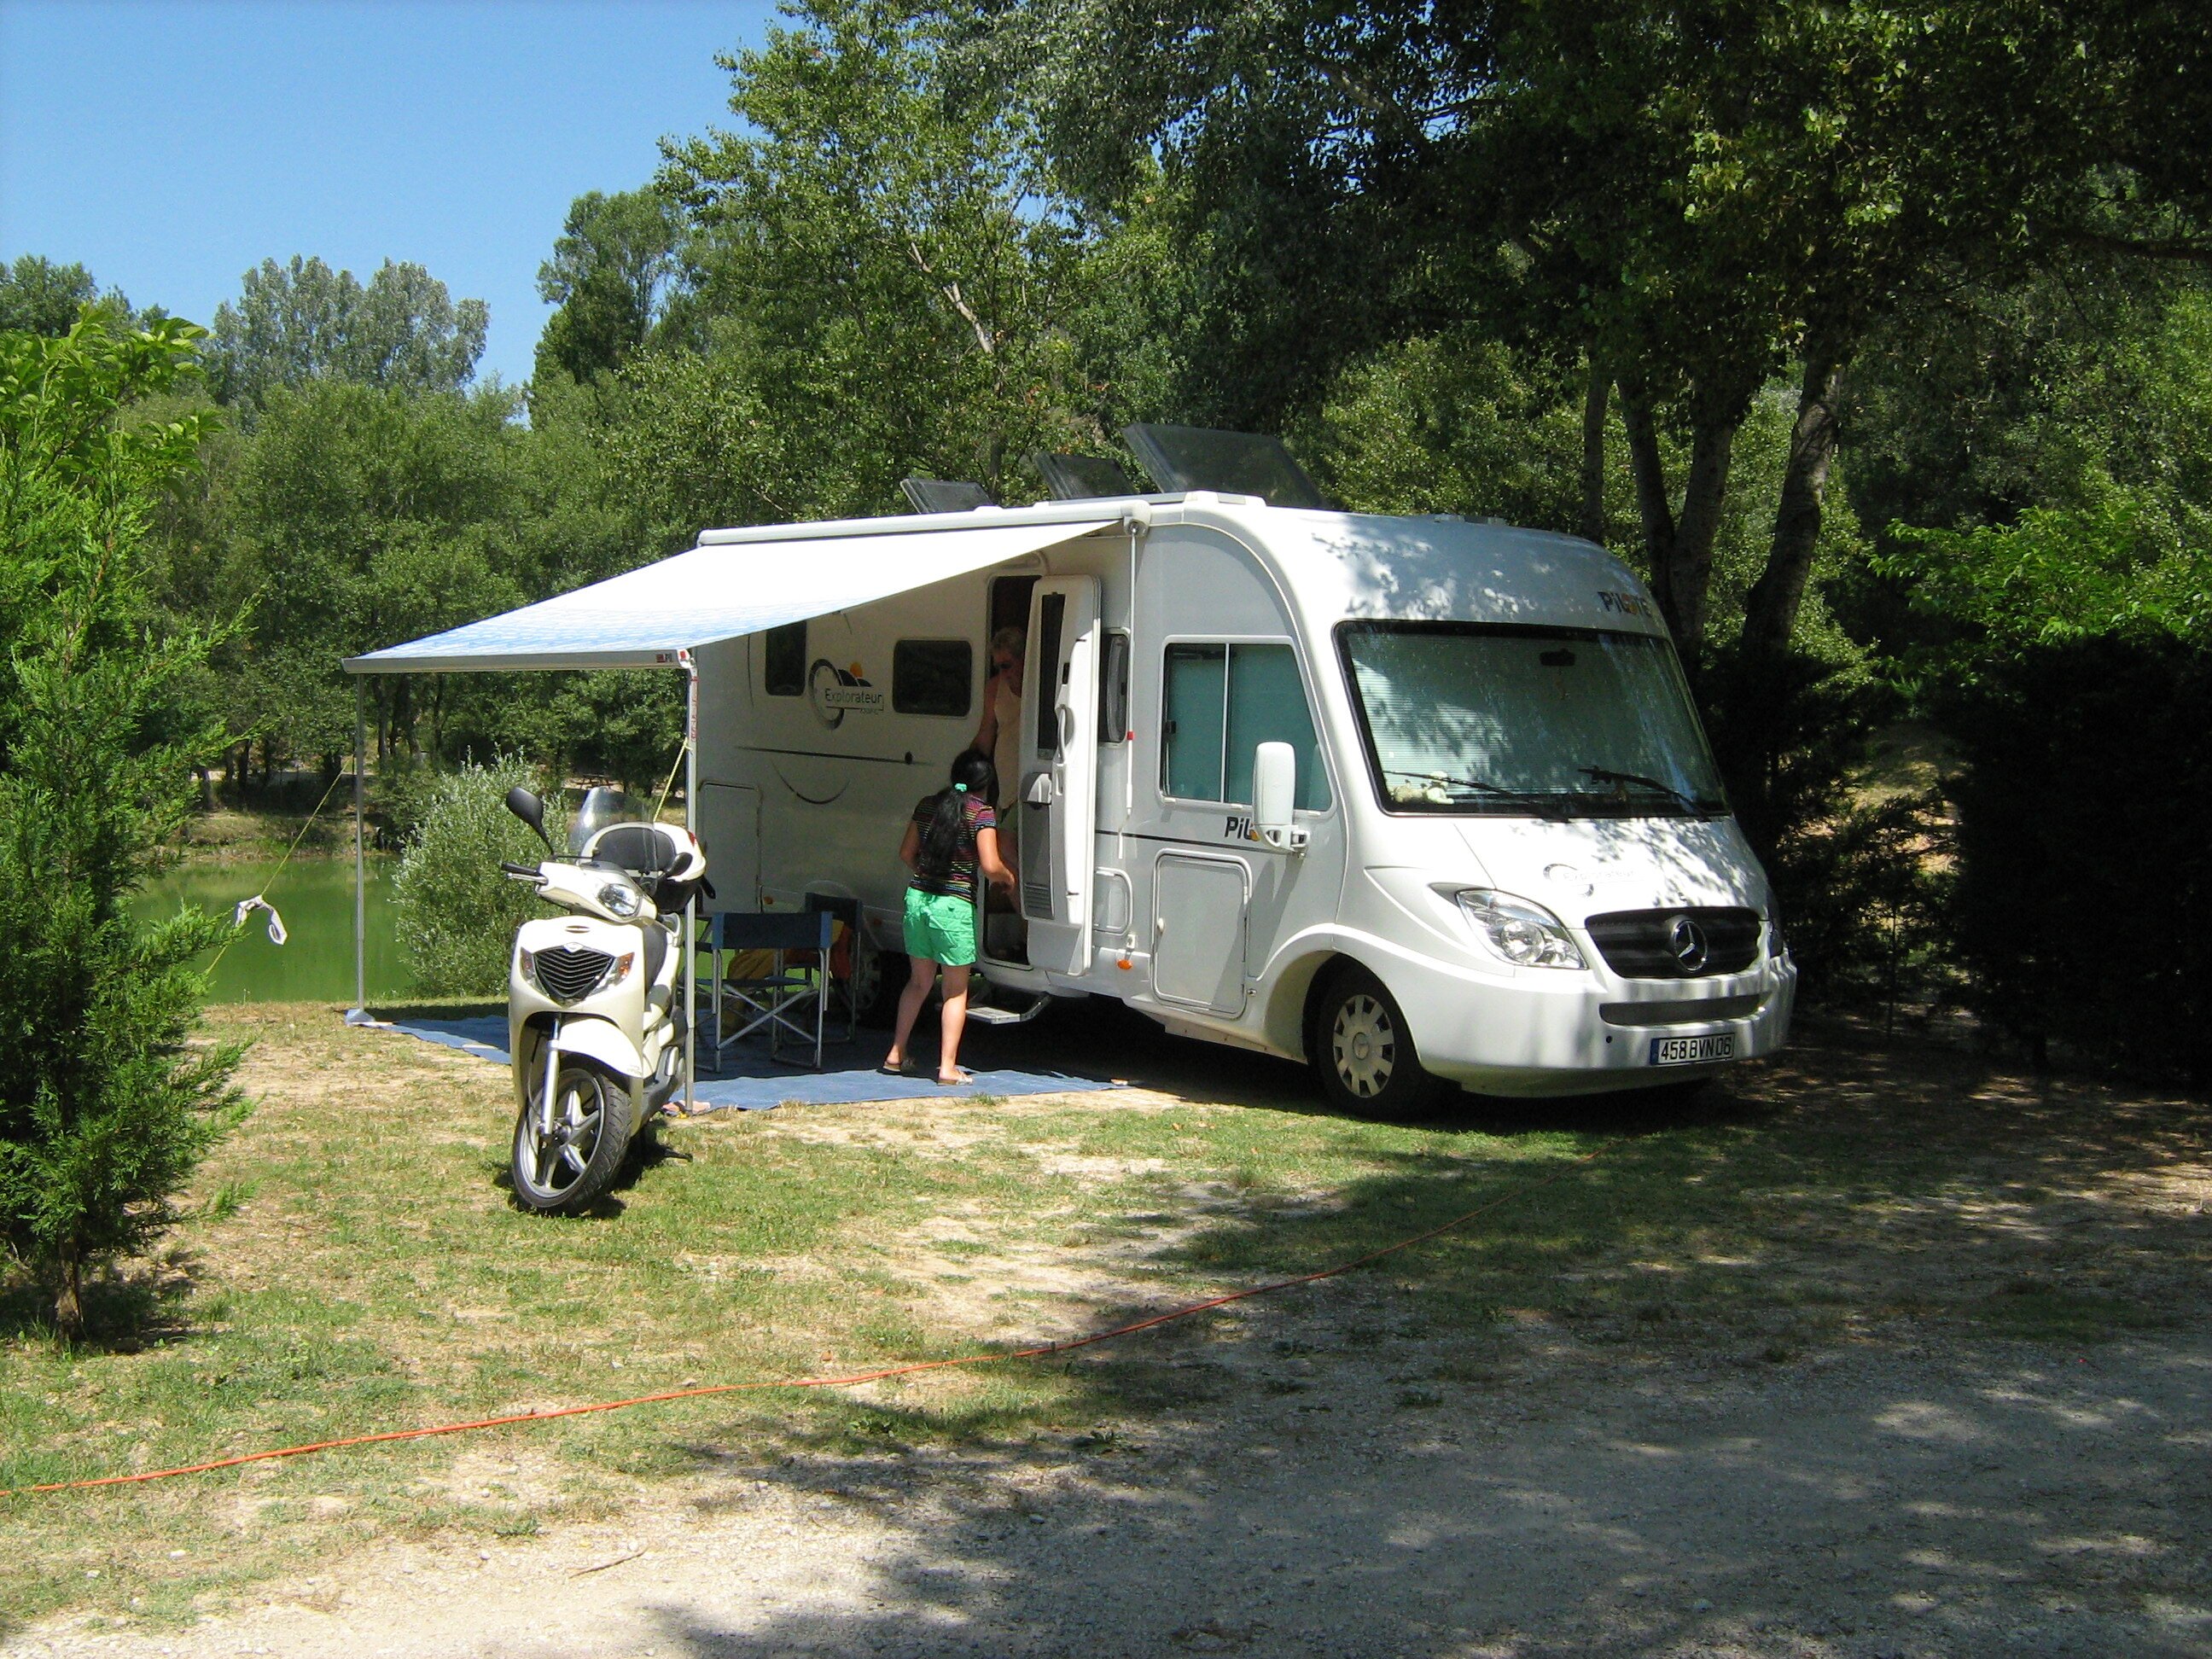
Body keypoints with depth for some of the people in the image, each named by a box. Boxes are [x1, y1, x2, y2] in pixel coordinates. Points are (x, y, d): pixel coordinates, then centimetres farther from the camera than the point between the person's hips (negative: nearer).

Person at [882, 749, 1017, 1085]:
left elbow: (906, 853, 15)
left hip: (917, 897, 5)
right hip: (954, 906, -5)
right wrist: (1007, 877, 4)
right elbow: (990, 866, -17)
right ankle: (948, 1066, 3)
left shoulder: (927, 805, 8)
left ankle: (896, 1055, 24)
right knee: (956, 990, 7)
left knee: (919, 981, 21)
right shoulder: (982, 813, -9)